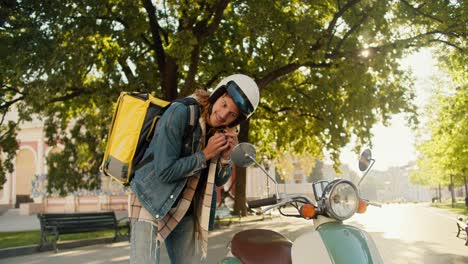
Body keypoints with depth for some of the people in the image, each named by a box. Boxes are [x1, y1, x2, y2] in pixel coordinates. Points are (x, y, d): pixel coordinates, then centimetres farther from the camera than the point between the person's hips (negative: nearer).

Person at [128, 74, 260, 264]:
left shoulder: (222, 132, 1)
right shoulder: (180, 113, -19)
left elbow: (219, 180, 7)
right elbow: (165, 171, -22)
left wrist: (226, 155, -11)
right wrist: (205, 155, -19)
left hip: (186, 212, 6)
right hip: (151, 203, -6)